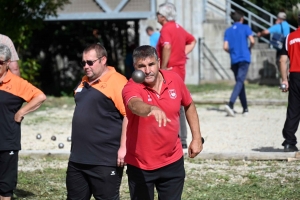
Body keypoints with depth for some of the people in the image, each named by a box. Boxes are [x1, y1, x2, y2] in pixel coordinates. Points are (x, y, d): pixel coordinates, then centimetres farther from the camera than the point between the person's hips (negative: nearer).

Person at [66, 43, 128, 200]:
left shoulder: (117, 82, -13)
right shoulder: (85, 82, 16)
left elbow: (129, 115, -19)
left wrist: (123, 147, -23)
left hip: (104, 161, -9)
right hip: (78, 158, 9)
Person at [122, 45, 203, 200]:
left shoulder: (175, 80, -5)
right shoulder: (131, 88, -19)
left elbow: (189, 105, 14)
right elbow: (135, 105, -44)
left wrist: (197, 137, 12)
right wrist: (152, 109, -65)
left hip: (172, 162, 3)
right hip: (140, 165, -3)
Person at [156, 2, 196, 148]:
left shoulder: (166, 29, -14)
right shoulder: (178, 28, 13)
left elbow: (167, 46, -32)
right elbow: (192, 41, 28)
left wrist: (163, 67, -24)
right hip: (180, 69, 9)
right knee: (178, 107, 15)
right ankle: (182, 140, 19)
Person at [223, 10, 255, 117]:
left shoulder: (228, 31, 11)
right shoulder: (245, 28, 2)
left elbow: (225, 47, 2)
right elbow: (252, 41, -9)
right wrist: (249, 48, 12)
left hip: (234, 60, 4)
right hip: (244, 58, -4)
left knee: (239, 82, 14)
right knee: (240, 82, -13)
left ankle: (245, 108, 18)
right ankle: (230, 104, -33)